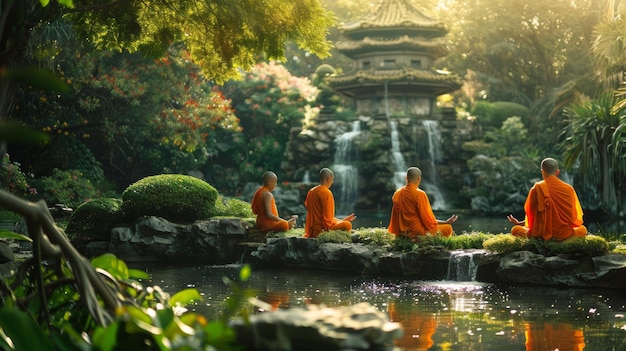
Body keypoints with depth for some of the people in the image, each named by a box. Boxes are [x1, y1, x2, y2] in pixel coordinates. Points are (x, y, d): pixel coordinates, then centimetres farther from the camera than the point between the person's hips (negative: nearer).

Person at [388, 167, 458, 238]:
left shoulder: (397, 193, 3)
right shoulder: (420, 194, -16)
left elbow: (395, 216, 9)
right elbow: (427, 219, -13)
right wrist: (446, 222, -1)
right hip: (417, 232, -8)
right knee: (448, 228, 1)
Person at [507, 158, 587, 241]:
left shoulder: (537, 188, -4)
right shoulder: (569, 189, 2)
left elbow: (531, 214, 4)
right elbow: (574, 216, 10)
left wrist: (519, 223, 24)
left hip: (542, 234, -2)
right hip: (564, 234, 2)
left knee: (515, 230, 21)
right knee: (583, 229, 32)